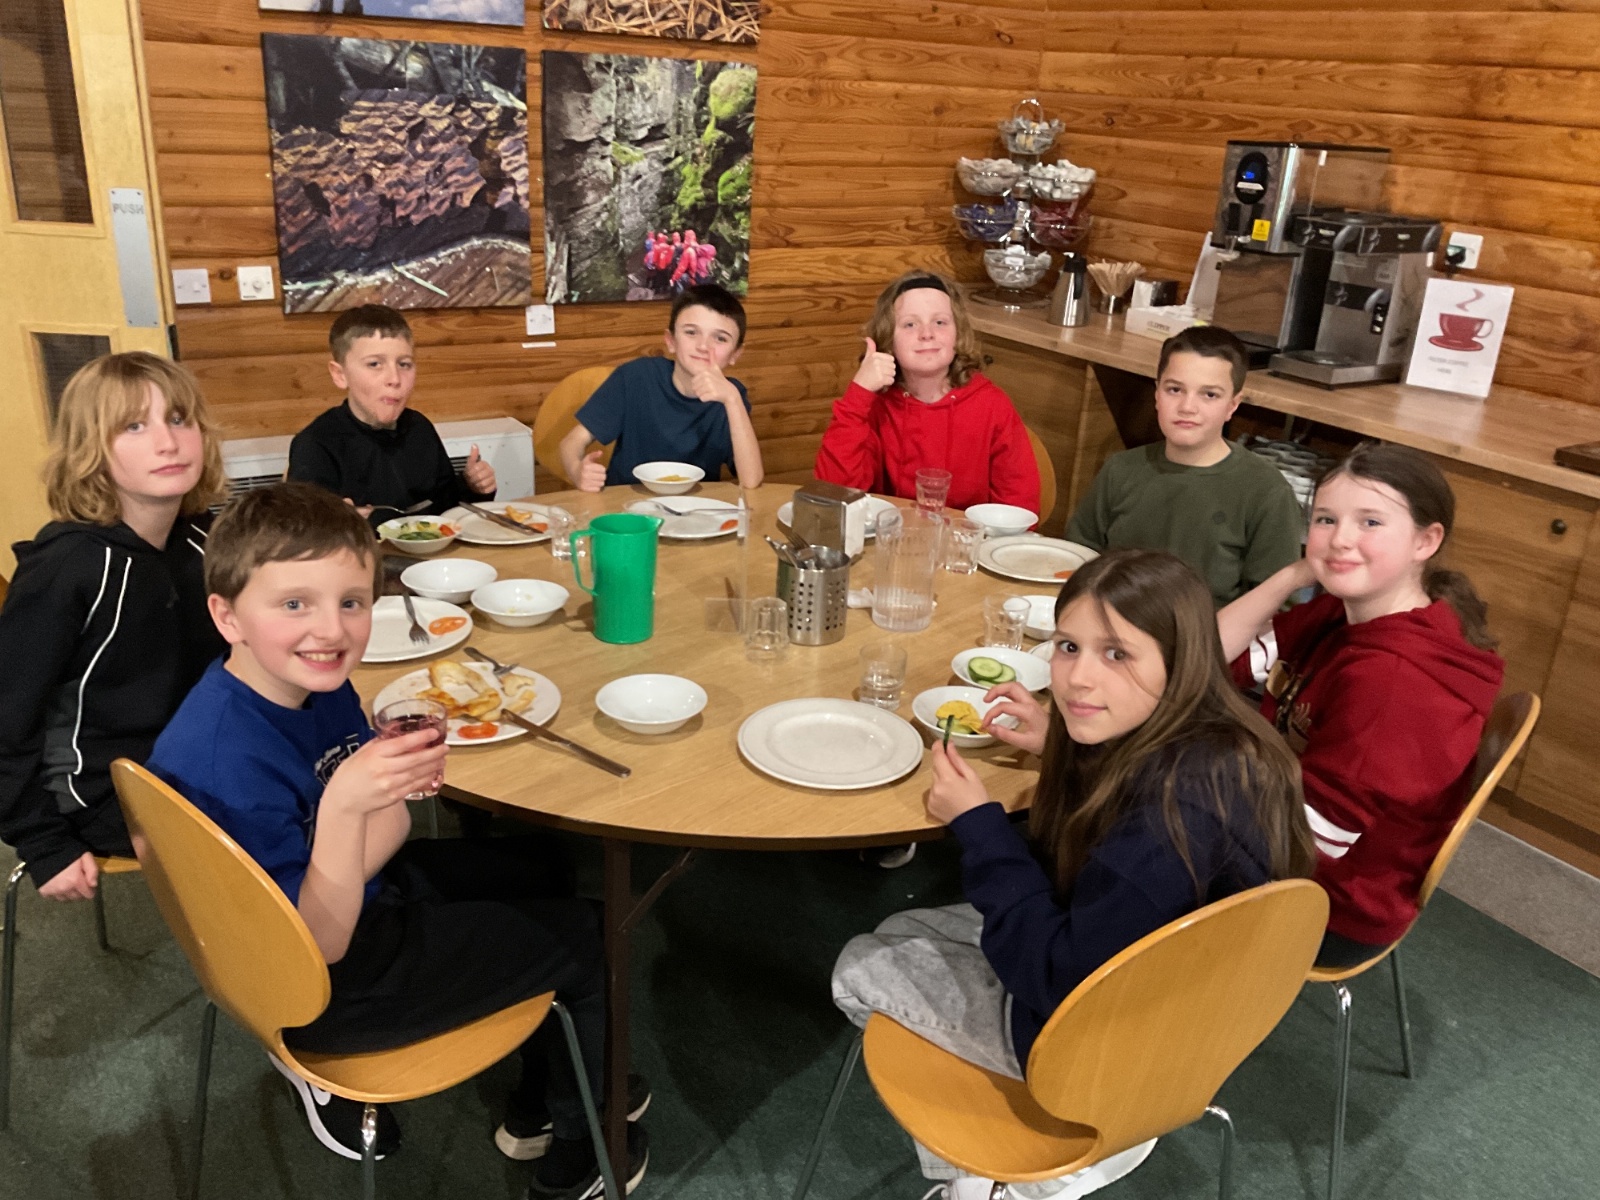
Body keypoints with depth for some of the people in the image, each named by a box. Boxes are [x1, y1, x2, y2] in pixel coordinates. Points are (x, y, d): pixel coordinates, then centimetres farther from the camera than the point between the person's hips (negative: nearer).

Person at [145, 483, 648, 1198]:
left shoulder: (316, 681, -10)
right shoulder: (229, 761, -35)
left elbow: (390, 825, 0)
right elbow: (321, 943, -29)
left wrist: (394, 785, -24)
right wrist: (342, 805, -43)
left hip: (360, 898, 8)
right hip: (325, 987, -8)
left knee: (539, 869, 24)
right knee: (583, 939, 5)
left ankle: (536, 1108, 39)